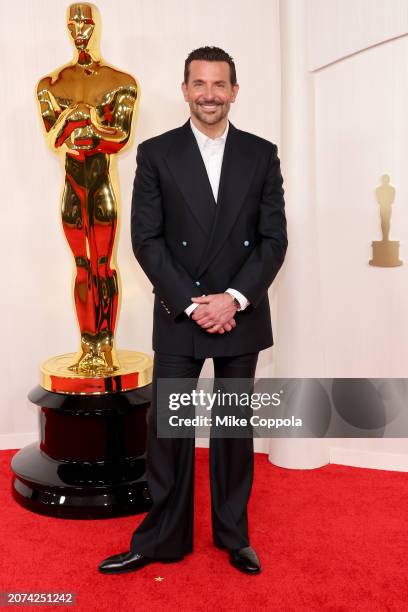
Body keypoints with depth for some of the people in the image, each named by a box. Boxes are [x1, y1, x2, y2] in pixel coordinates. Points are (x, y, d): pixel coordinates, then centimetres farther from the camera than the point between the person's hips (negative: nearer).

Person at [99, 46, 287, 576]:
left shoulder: (262, 154, 5)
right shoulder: (155, 153, 2)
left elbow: (274, 238, 1)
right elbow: (146, 239, -4)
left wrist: (234, 298, -12)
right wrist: (192, 304, -12)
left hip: (241, 315, 1)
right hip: (177, 317, -1)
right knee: (167, 427, 4)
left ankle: (234, 535, 28)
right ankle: (162, 539, 21)